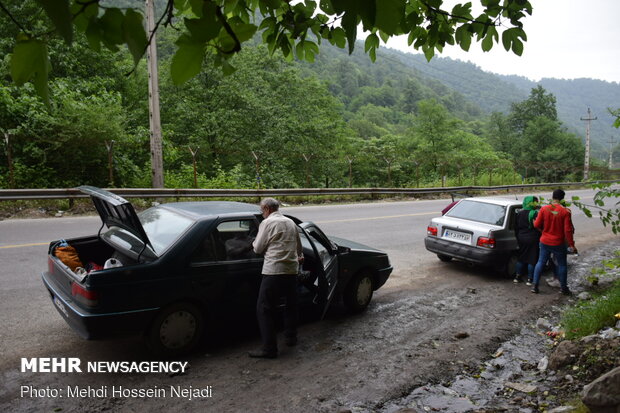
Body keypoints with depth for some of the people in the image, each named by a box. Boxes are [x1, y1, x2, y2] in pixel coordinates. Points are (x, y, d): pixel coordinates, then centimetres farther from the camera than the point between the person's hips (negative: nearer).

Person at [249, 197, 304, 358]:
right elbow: (298, 247, 26)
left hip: (273, 271, -7)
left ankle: (269, 348, -3)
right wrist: (299, 257, 44)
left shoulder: (267, 223, -5)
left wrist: (254, 243, 19)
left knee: (264, 309, -1)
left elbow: (258, 249, -2)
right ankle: (291, 337, 34)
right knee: (291, 305, 23)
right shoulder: (291, 222, 15)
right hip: (292, 270, 7)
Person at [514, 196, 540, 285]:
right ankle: (530, 279, 10)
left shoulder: (520, 213, 2)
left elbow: (516, 227, 8)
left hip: (521, 238, 5)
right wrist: (539, 238, -2)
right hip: (532, 239, -5)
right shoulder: (535, 214, -16)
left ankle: (517, 277, 20)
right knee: (532, 259, 5)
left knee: (521, 258, 16)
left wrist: (518, 237, 18)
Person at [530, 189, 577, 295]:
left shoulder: (544, 209, -8)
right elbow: (568, 230, -14)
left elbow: (537, 225, -4)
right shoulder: (565, 212, -14)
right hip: (558, 244, -2)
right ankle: (563, 288, 23)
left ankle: (535, 286, 12)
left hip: (545, 242, 2)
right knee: (562, 265, 13)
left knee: (540, 262, 13)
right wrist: (571, 245, -7)